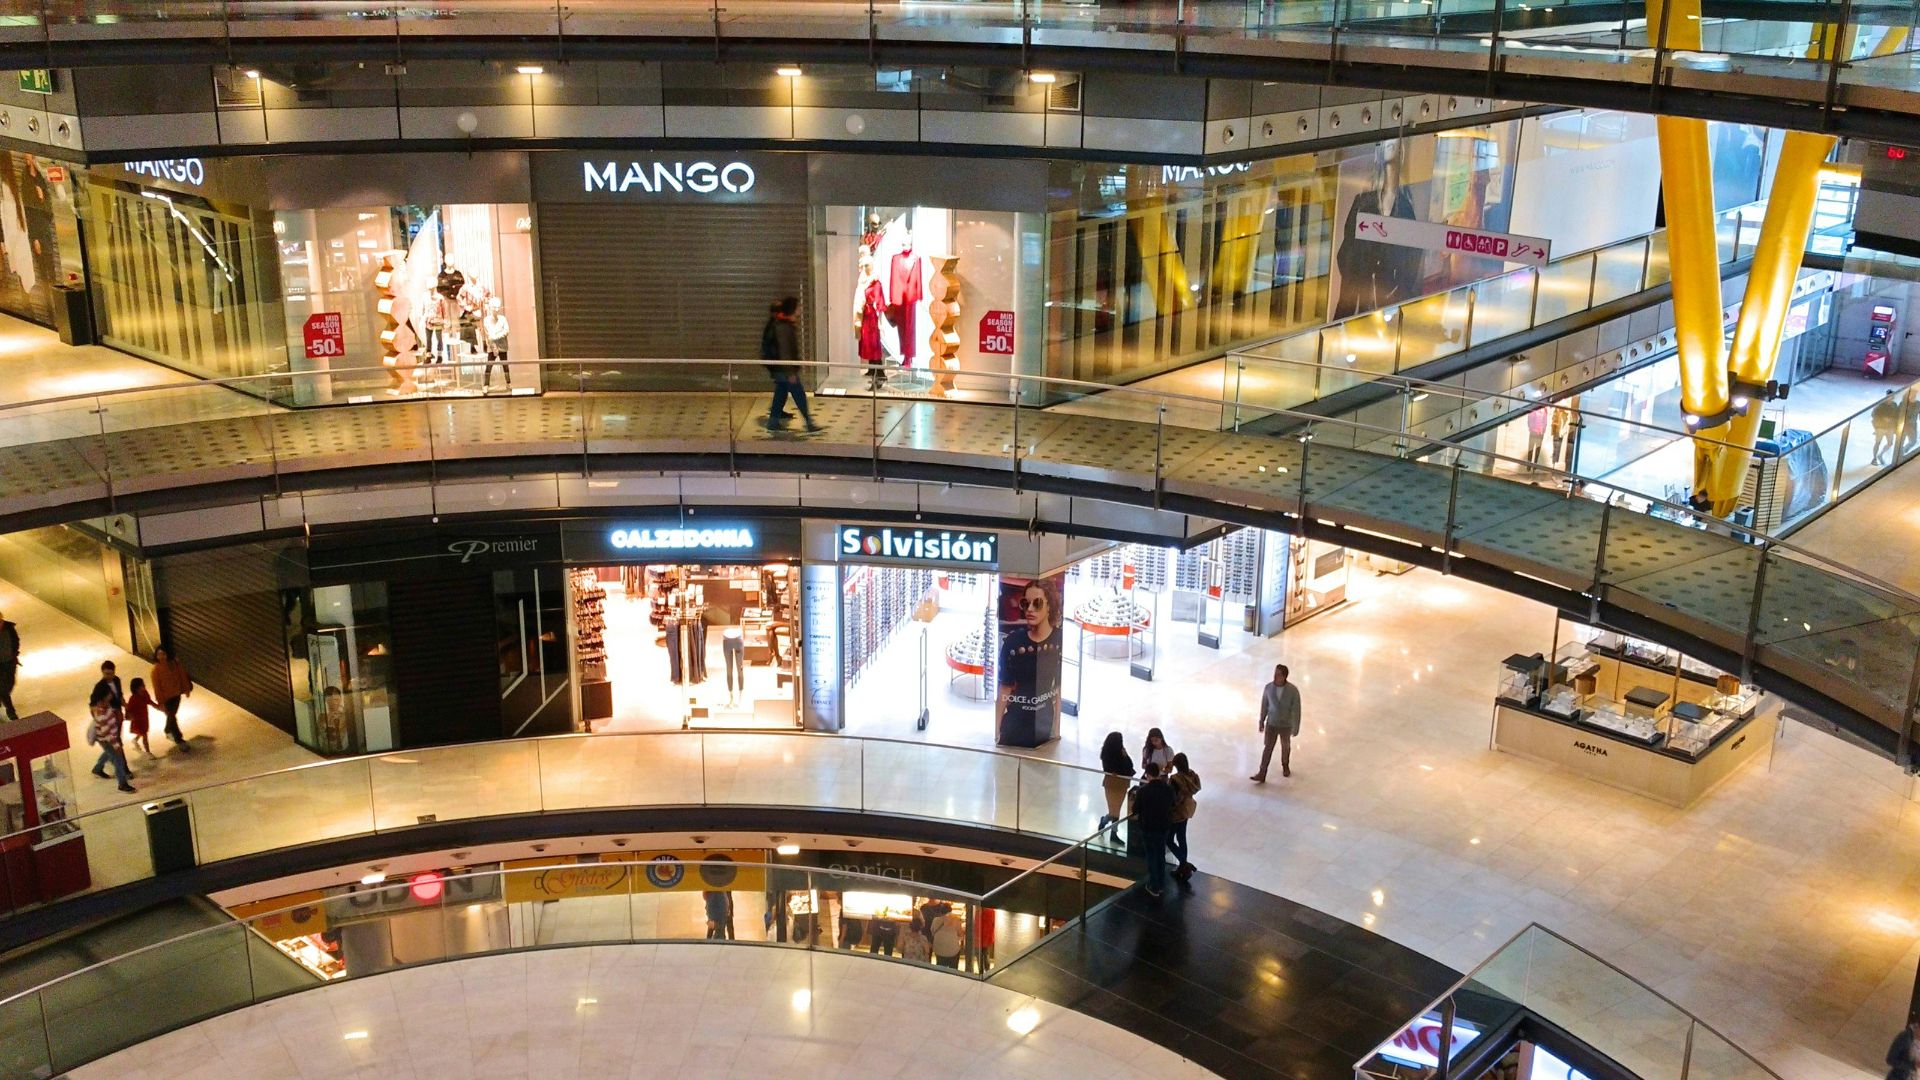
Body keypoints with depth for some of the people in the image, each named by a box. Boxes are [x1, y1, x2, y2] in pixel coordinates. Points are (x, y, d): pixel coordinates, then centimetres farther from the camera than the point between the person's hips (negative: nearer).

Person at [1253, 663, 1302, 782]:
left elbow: (1296, 710, -15)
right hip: (1271, 723, 1)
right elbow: (1264, 705, -3)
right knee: (1268, 748, 1)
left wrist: (1296, 727, -10)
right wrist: (1261, 721, 5)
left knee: (1285, 746, 21)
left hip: (1286, 725, -1)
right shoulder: (1268, 687, -17)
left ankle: (1285, 765, 47)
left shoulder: (1293, 690, -25)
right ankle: (1262, 774, 3)